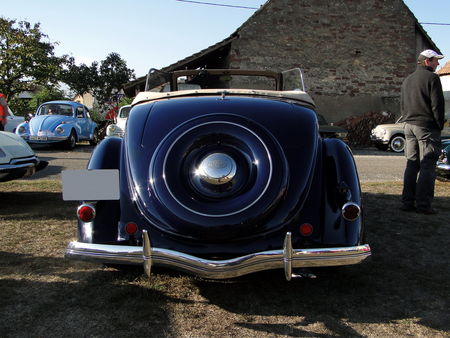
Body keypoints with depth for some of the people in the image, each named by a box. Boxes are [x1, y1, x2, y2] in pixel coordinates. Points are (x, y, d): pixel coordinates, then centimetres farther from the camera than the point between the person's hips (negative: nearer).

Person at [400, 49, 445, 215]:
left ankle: (407, 202, 10)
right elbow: (437, 105, -11)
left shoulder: (407, 80, 17)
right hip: (427, 126, -7)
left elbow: (402, 105, 20)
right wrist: (440, 125, -3)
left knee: (411, 164, 10)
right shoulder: (431, 78, -7)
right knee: (427, 166, -5)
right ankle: (423, 204, -6)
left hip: (409, 126, 7)